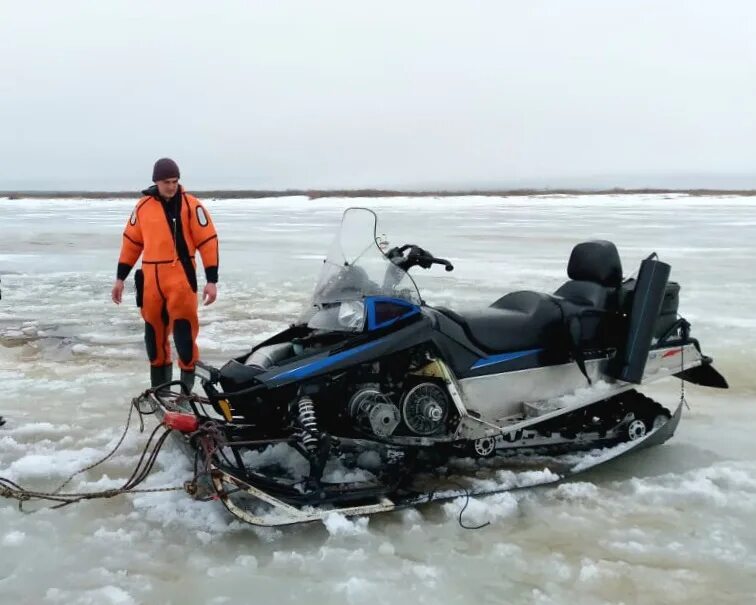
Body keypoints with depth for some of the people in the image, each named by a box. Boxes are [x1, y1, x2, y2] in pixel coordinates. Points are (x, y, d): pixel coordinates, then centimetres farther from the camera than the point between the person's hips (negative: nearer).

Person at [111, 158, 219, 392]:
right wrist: (120, 278, 14)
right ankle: (159, 383, 25)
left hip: (181, 278, -4)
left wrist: (211, 280, -12)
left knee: (184, 330, -11)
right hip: (150, 280, 4)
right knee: (154, 331, 12)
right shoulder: (143, 206, 6)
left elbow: (208, 241, -7)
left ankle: (189, 376, 0)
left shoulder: (191, 205, -5)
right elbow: (131, 242, 14)